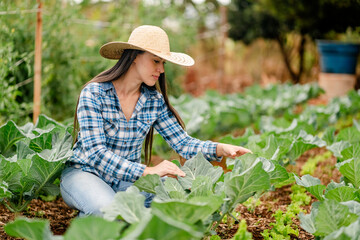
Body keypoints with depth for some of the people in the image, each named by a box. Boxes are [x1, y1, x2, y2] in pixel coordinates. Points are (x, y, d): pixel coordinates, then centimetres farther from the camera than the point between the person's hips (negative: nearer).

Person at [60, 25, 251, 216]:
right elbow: (96, 153, -25)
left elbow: (182, 142, -1)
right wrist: (146, 171, -36)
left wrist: (221, 149, -20)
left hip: (127, 179, 5)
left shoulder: (155, 101, 0)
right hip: (84, 172, -4)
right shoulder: (94, 93, -16)